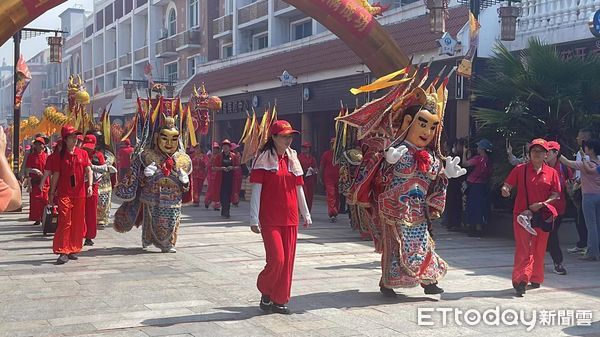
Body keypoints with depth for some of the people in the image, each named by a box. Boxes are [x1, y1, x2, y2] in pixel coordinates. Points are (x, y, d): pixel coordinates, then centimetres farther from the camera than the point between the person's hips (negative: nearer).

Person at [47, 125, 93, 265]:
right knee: (64, 222, -9)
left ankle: (73, 249, 18)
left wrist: (90, 185, -16)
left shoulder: (82, 153, 7)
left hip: (80, 193, 3)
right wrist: (52, 193, 5)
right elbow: (55, 175, 5)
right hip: (64, 194, -3)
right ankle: (63, 252, -8)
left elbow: (88, 170, -1)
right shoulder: (59, 156, 2)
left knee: (78, 222, 7)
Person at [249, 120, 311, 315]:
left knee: (288, 260, 5)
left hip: (290, 218, 5)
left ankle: (279, 300, 17)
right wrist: (254, 218, -12)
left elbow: (299, 189, 17)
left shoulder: (293, 159, 12)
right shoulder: (264, 159, -4)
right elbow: (256, 189, -7)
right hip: (269, 219, -5)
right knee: (276, 258, -10)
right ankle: (265, 293, 15)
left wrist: (306, 214, 17)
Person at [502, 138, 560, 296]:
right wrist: (505, 190, -23)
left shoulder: (551, 173, 4)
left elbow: (556, 194, 2)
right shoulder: (520, 169, 1)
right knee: (523, 248, -8)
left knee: (539, 249, 10)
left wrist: (542, 204, -13)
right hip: (522, 215, -2)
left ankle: (535, 278, 24)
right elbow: (508, 185, 1)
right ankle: (521, 280, -10)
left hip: (542, 215, 2)